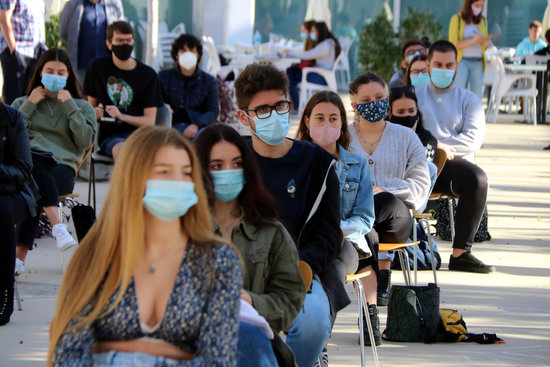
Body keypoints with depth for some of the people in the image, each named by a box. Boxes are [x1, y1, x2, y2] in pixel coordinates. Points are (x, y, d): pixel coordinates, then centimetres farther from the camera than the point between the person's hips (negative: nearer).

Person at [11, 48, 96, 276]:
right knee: (33, 165, -40)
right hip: (27, 162, 0)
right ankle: (57, 226, -53)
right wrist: (30, 104, 7)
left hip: (62, 167, 0)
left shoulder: (82, 107, 24)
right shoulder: (21, 103, 27)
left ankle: (20, 257, -46)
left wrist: (70, 106, 3)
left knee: (34, 190, -36)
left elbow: (85, 141, 4)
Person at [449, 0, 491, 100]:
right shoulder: (456, 19, -1)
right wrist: (472, 40, -19)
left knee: (476, 97, -3)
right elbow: (452, 45, -7)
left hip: (478, 62, 4)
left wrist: (485, 42, -7)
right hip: (462, 61, -4)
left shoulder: (482, 21, 12)